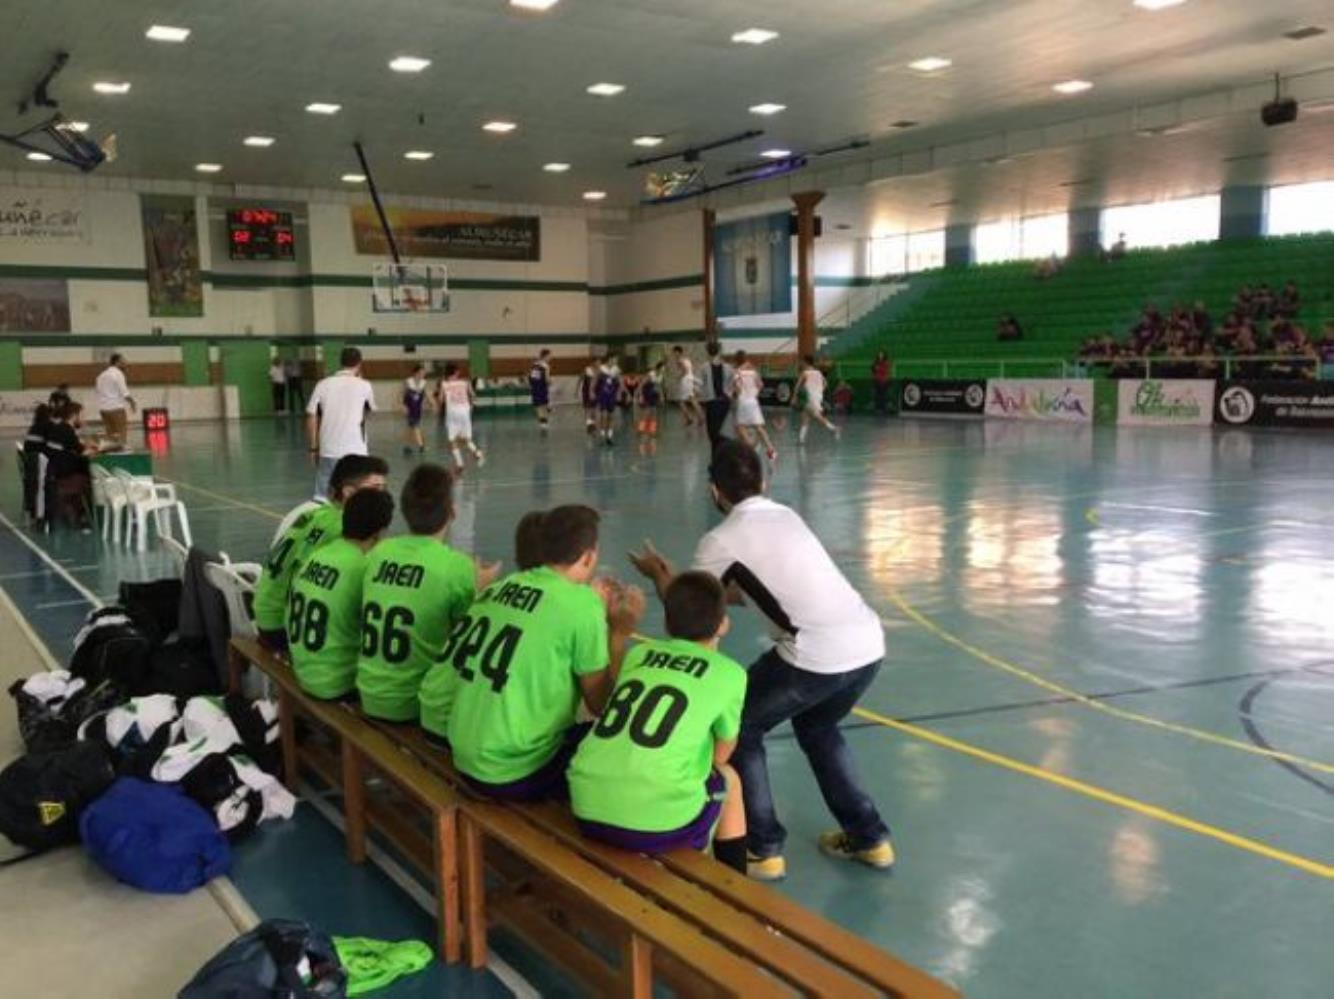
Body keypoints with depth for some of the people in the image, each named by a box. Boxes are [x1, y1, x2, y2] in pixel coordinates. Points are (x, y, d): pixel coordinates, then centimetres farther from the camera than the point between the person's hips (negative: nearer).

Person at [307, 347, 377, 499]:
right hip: (356, 452, -2)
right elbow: (371, 409, 17)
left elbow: (311, 418, 1)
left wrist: (314, 448, 10)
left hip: (328, 452, 2)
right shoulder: (363, 385, -2)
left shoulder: (323, 384, 2)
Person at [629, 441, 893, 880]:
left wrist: (658, 574, 30)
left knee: (737, 729, 16)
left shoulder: (720, 540, -1)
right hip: (869, 644, 7)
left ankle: (763, 848, 19)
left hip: (817, 656, -7)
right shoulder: (785, 516, 20)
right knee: (817, 729, 33)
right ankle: (869, 838, 35)